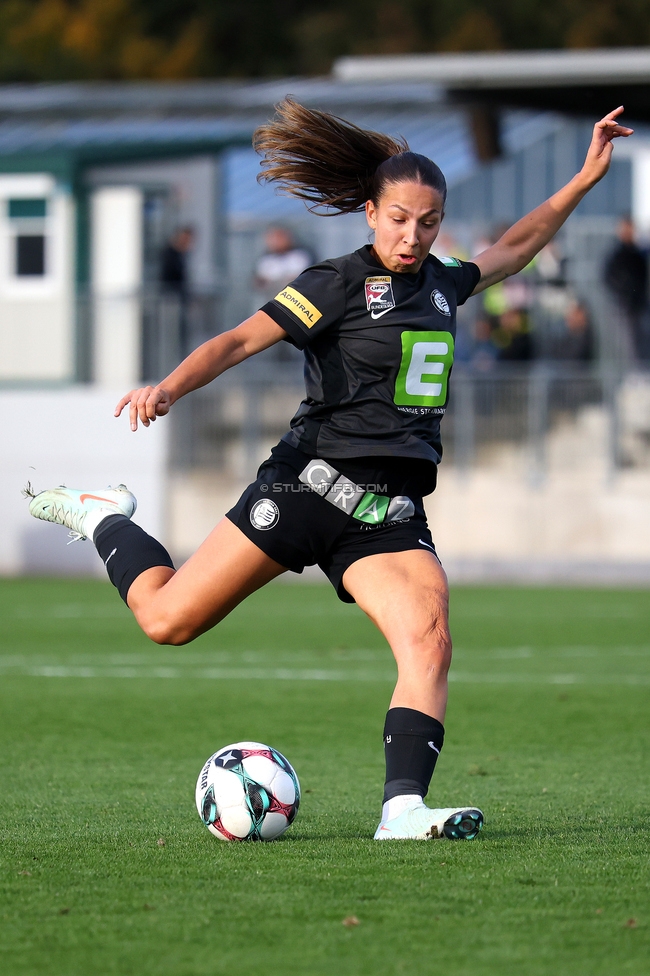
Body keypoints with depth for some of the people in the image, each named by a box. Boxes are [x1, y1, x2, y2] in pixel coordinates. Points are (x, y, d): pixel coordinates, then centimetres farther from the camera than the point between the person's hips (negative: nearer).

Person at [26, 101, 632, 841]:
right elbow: (240, 340, -15)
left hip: (390, 516, 5)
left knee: (430, 641, -21)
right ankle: (104, 518, 26)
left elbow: (513, 249, 34)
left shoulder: (441, 283, 15)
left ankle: (403, 808, -29)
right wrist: (169, 388, -31)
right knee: (168, 619, -3)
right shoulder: (339, 285, -5)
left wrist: (583, 181, 30)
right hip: (311, 488, -5)